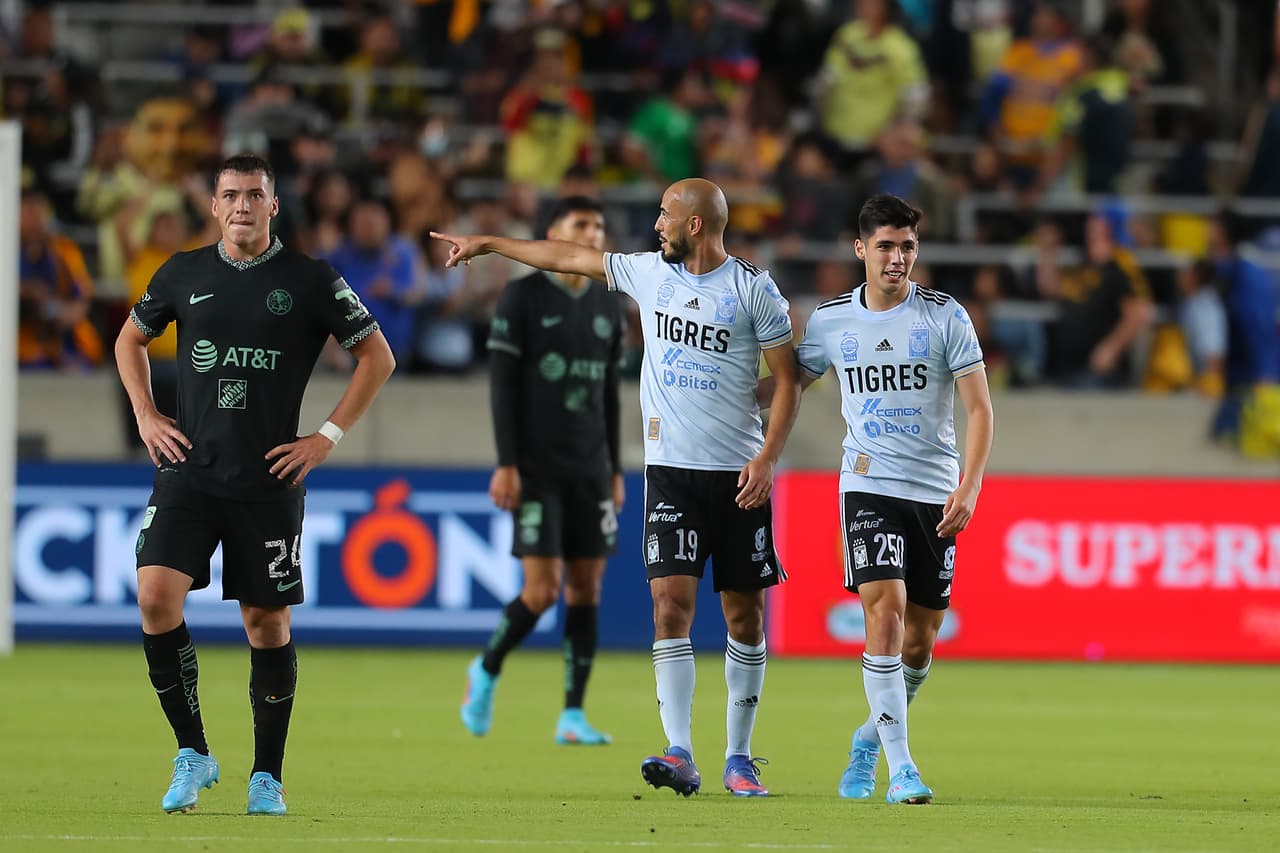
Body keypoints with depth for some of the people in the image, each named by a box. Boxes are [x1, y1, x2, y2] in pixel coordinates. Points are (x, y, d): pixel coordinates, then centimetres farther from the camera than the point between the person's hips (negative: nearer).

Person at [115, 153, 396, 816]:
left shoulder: (310, 281, 0)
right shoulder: (184, 274, 7)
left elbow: (377, 356, 6)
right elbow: (130, 340, 23)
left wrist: (329, 436, 0)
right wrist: (145, 415, 10)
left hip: (269, 481, -1)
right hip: (188, 473, 1)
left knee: (267, 623, 3)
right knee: (156, 594, -16)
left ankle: (266, 777, 15)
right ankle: (192, 754, -4)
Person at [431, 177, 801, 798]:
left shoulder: (753, 290, -3)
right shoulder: (648, 272, 8)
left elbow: (788, 380, -2)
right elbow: (567, 256, 19)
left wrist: (767, 458, -11)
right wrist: (488, 244, 25)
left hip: (739, 473, -2)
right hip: (670, 468, 2)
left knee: (744, 616, 3)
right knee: (670, 602, -12)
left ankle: (738, 758, 13)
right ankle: (679, 755, -16)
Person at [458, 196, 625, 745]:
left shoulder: (607, 308, 12)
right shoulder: (522, 298, -5)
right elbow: (502, 384, -8)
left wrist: (615, 470, 14)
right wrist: (506, 464, -14)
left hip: (590, 469, 5)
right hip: (536, 467, -5)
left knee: (586, 586, 1)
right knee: (543, 588, -11)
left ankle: (573, 716, 5)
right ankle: (487, 670, 15)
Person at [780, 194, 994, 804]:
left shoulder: (945, 317, -2)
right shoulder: (830, 320, 3)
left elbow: (979, 409, -2)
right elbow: (791, 382, 20)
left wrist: (969, 489, -14)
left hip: (936, 494, 1)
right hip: (868, 484, -1)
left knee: (919, 641, 5)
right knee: (886, 609, -20)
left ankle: (870, 738, 32)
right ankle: (899, 767, -18)